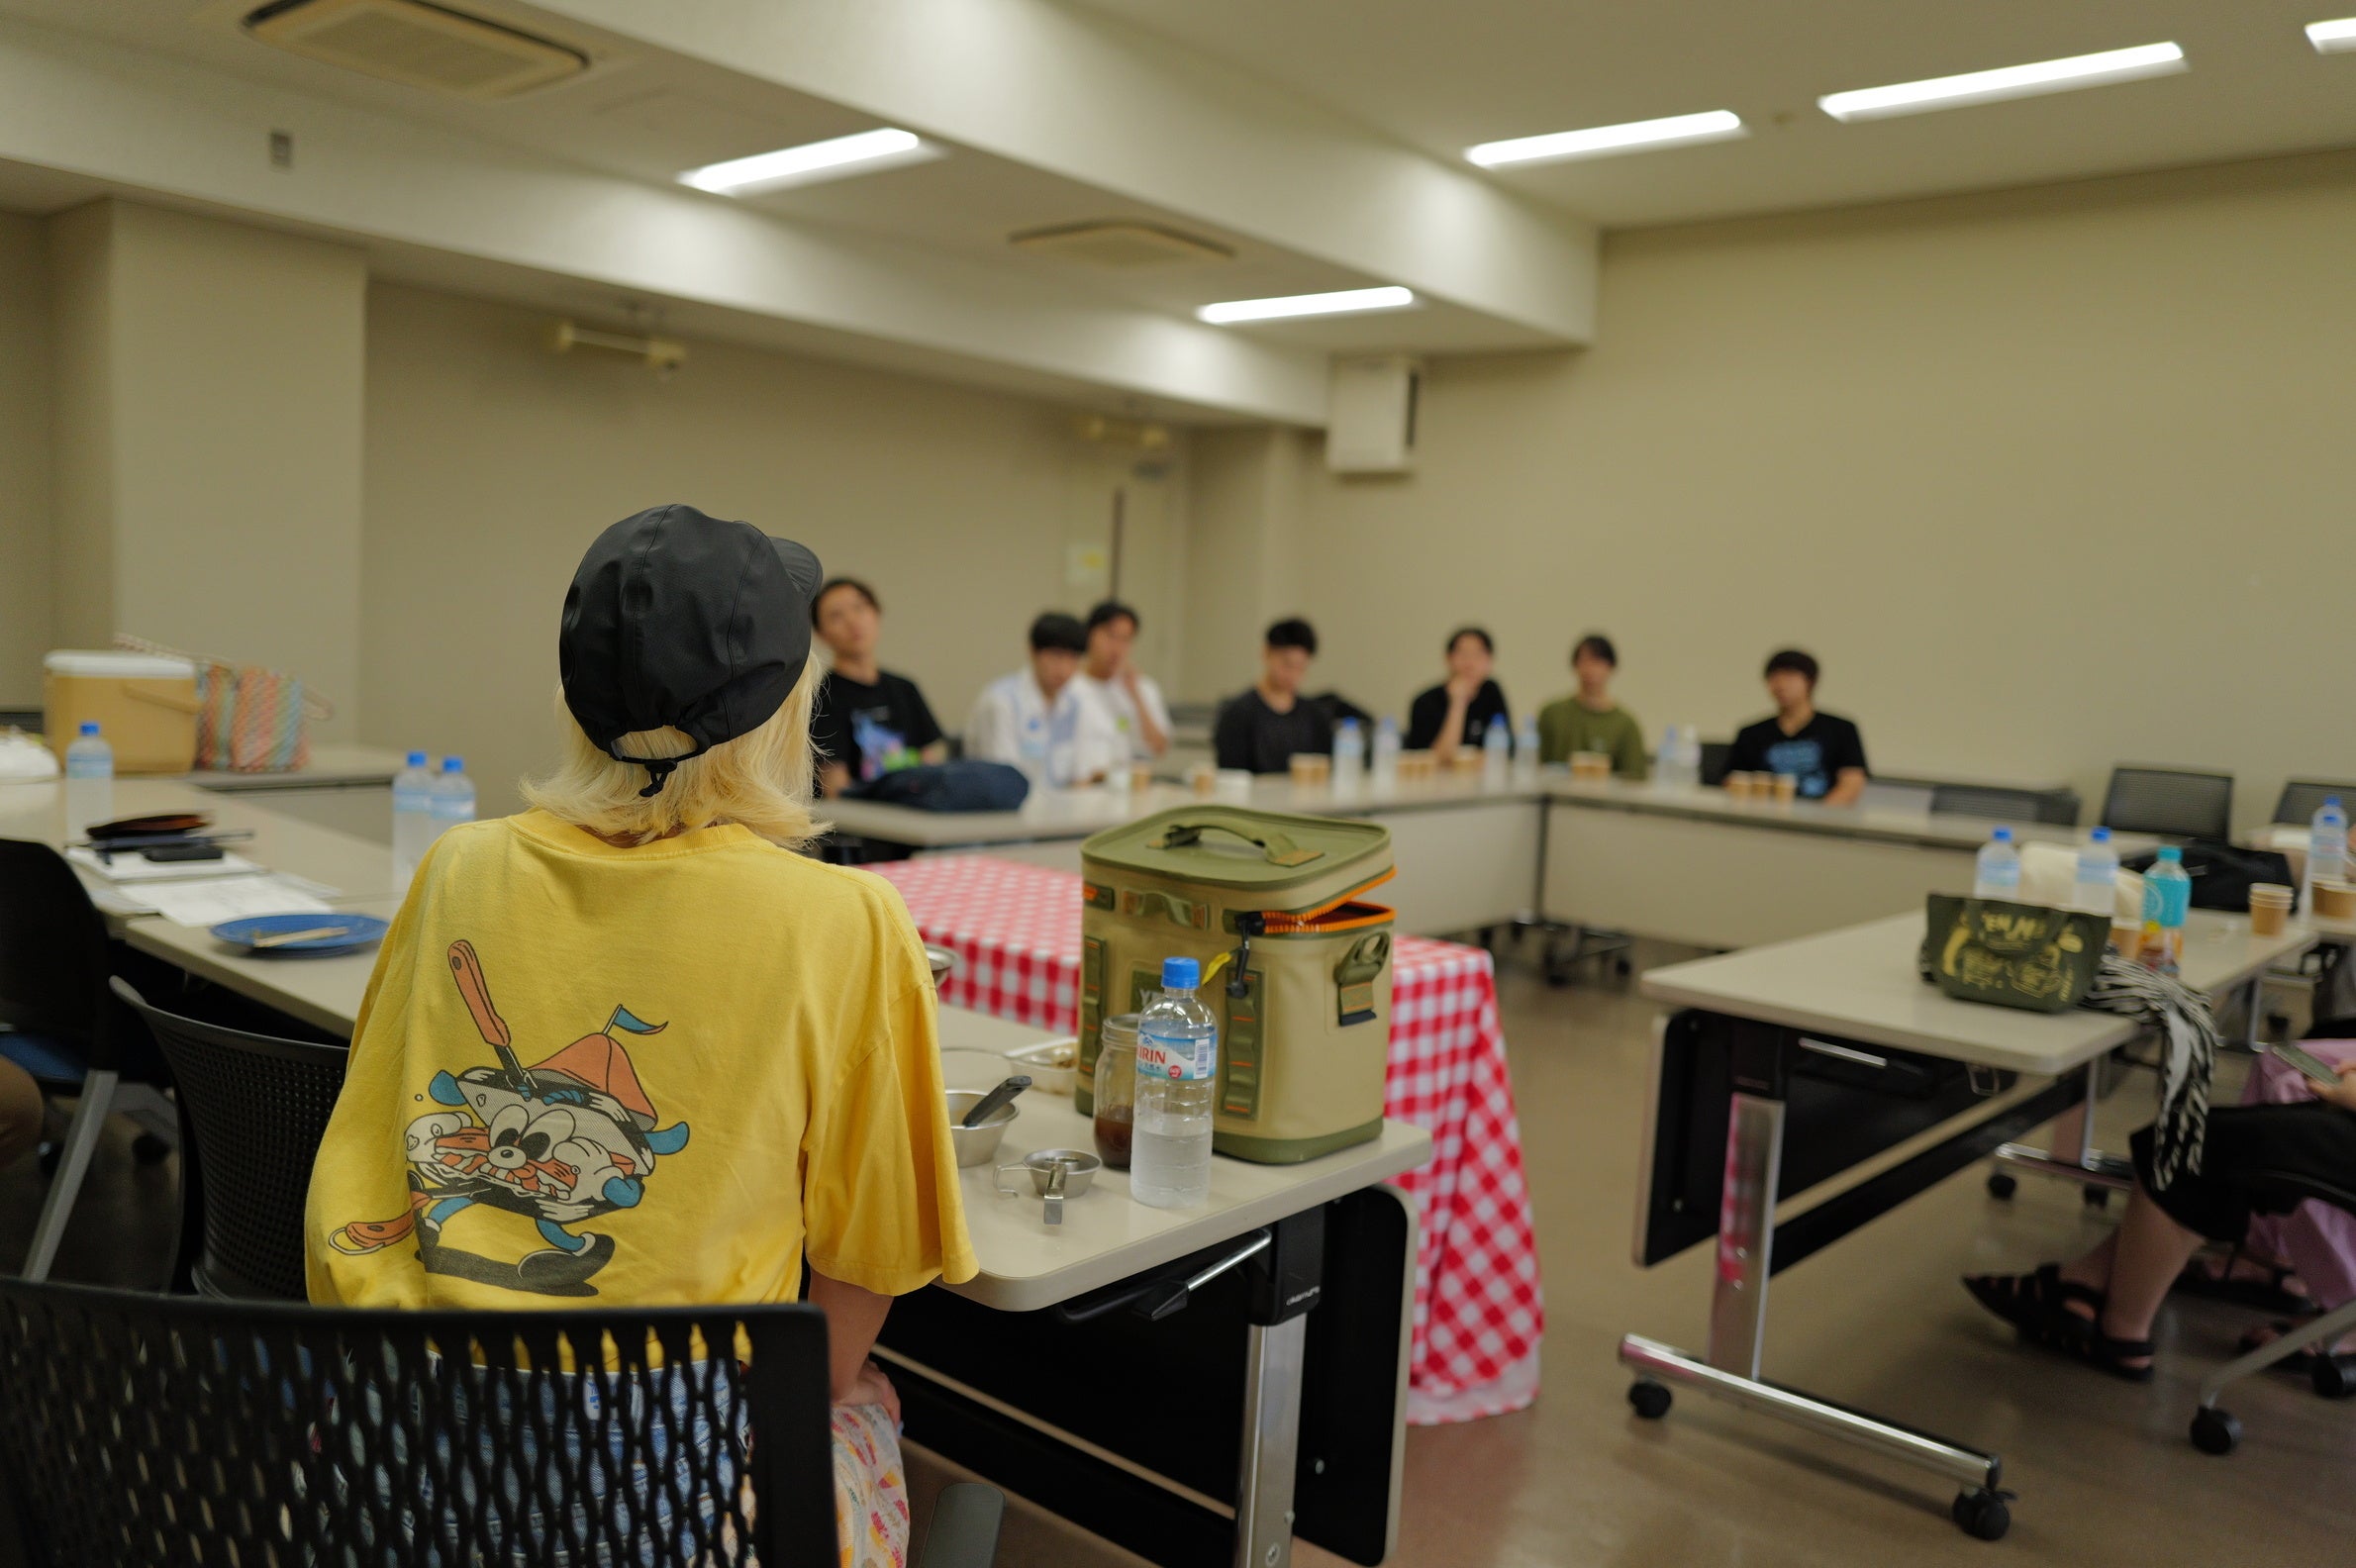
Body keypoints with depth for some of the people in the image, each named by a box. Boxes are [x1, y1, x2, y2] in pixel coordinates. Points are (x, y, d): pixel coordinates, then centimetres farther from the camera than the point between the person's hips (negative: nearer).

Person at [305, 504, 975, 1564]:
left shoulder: (460, 870, -2)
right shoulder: (843, 923, -14)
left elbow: (353, 1196, 11)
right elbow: (860, 1255, -2)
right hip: (663, 1478, -4)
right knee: (863, 1404, 27)